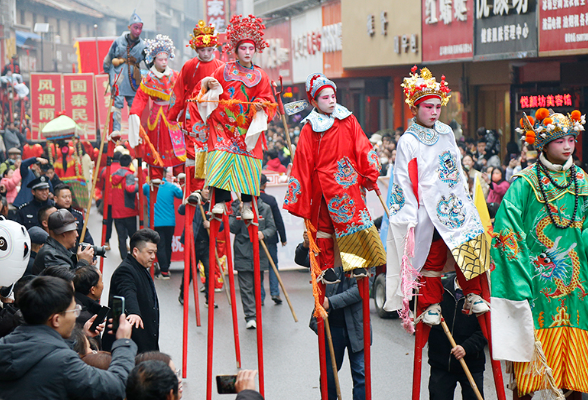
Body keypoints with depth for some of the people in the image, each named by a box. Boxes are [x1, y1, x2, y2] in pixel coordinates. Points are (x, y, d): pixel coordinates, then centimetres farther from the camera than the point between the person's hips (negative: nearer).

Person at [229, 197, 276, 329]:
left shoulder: (265, 208, 4)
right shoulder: (236, 207, 2)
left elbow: (272, 227, 4)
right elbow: (232, 229, -4)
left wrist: (263, 233, -17)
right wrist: (240, 214, -18)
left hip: (259, 253, 2)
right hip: (242, 253, -2)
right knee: (246, 286, -6)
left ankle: (257, 315, 26)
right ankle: (250, 316, -5)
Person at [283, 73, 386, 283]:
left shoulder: (348, 120, 6)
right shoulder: (309, 129, 2)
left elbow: (362, 149, 9)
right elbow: (303, 162, 4)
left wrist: (371, 175, 7)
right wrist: (299, 194, 3)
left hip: (349, 181, 1)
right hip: (323, 184, -1)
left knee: (354, 218, -8)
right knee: (324, 224, 6)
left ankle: (357, 263, -2)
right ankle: (326, 267, 14)